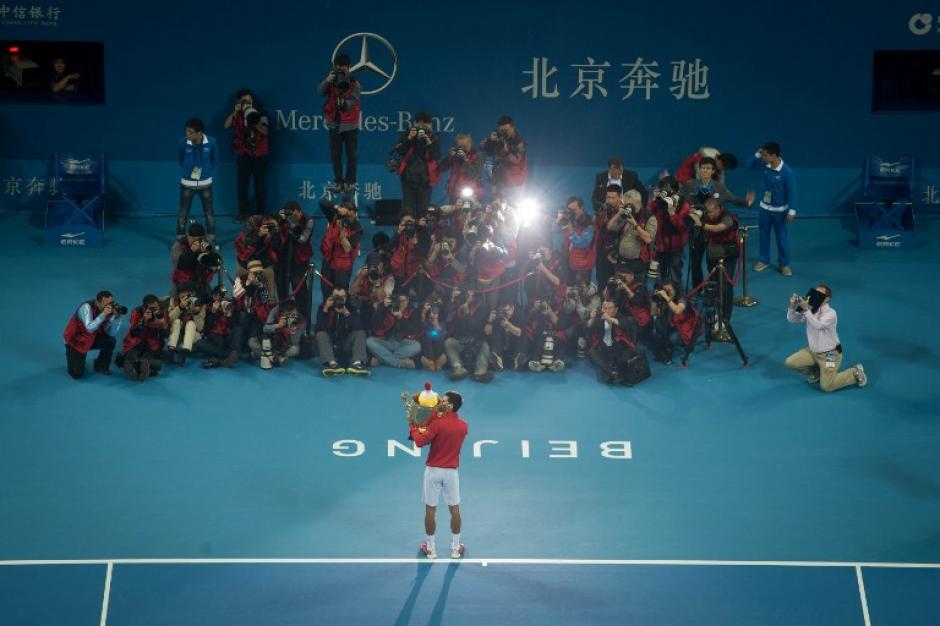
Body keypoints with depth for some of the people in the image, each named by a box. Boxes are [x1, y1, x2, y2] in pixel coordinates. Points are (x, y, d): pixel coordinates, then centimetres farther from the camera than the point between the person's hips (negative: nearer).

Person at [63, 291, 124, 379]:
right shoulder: (87, 307, -29)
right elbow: (90, 328, -41)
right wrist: (103, 314, -47)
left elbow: (112, 333, -17)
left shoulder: (110, 310, -15)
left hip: (93, 338, 5)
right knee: (77, 373, -15)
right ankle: (71, 354, 20)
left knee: (111, 340, -23)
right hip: (76, 341, -5)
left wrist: (117, 317, -29)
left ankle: (102, 366, 3)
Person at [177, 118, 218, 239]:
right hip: (187, 183, -1)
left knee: (209, 212, 12)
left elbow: (215, 158, 5)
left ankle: (211, 239, 26)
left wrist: (209, 172, 7)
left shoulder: (211, 142, -15)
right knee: (183, 213, 8)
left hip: (205, 183, 1)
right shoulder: (183, 143, -17)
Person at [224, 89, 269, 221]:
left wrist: (254, 123, -30)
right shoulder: (236, 115, 6)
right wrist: (235, 112, -21)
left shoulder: (260, 115, 2)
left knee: (260, 184, 0)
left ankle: (260, 213, 8)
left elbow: (265, 131, -13)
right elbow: (226, 126, -12)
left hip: (260, 154, -1)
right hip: (243, 154, 1)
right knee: (242, 184, -4)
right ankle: (244, 212, 5)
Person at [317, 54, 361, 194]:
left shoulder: (354, 83, -4)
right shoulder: (331, 81, 4)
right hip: (334, 124, 3)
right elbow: (320, 91, -12)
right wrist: (327, 81, -29)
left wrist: (345, 103, -34)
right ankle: (338, 182, 12)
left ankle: (350, 182, 6)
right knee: (335, 155, 4)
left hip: (350, 125, -3)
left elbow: (355, 101, -13)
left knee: (351, 155, 0)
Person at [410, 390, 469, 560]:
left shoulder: (438, 423, -16)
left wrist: (414, 427, -3)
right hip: (451, 472, 3)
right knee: (454, 510, 11)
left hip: (433, 471, -3)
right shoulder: (464, 426, -1)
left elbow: (420, 442, -19)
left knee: (430, 510, 7)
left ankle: (430, 549, 15)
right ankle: (456, 548, 17)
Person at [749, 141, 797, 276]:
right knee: (763, 234, 14)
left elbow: (791, 192, -18)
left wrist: (792, 211, -21)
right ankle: (763, 260, 29)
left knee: (781, 237, 6)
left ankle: (784, 264, 16)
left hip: (779, 210, -5)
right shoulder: (765, 166, -7)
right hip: (764, 207, 5)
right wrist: (757, 155, -9)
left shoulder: (787, 172, -22)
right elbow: (750, 167, 9)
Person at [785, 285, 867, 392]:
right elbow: (791, 319, -5)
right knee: (790, 362, -4)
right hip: (813, 351, 7)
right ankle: (816, 372, 21)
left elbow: (818, 325, -40)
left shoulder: (830, 313, -24)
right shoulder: (810, 309, -4)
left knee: (827, 386, -12)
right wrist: (792, 306, -25)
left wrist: (806, 310, -43)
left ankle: (855, 373, 10)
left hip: (829, 354, -7)